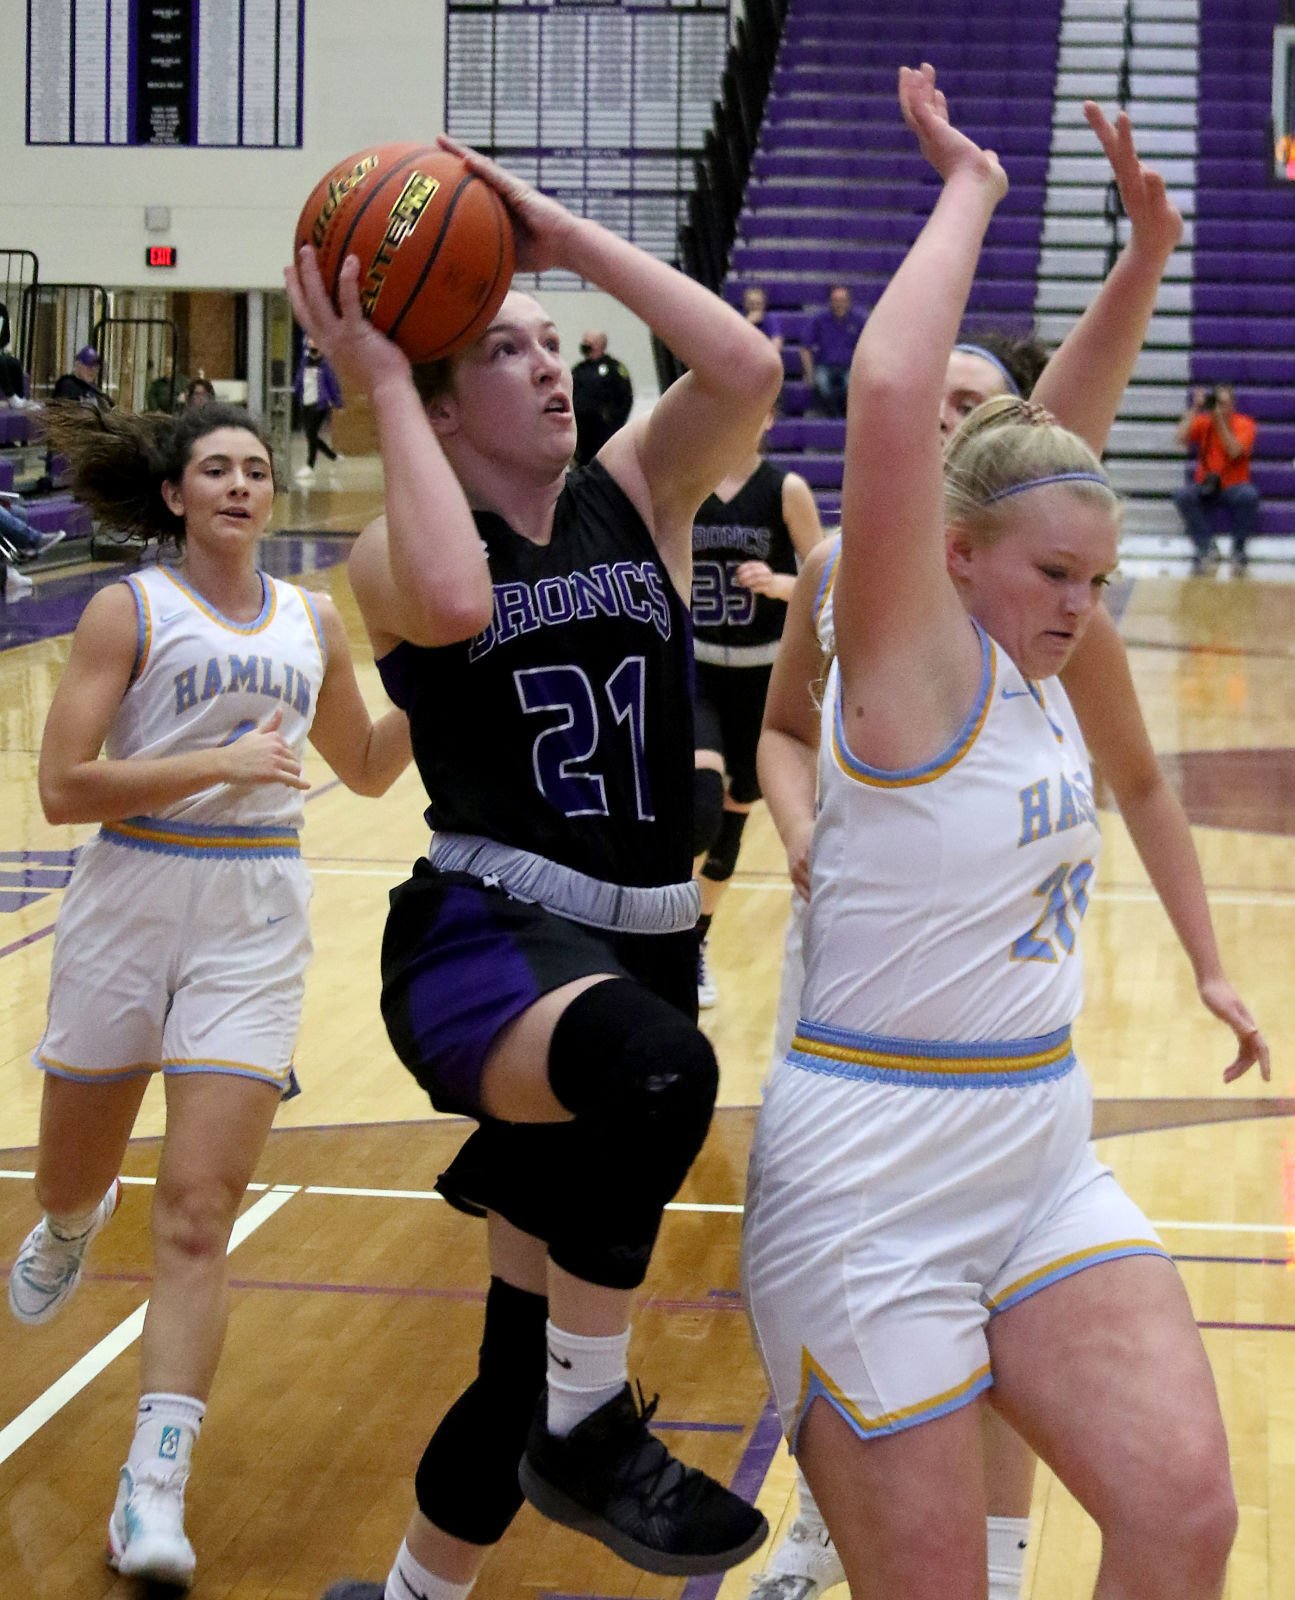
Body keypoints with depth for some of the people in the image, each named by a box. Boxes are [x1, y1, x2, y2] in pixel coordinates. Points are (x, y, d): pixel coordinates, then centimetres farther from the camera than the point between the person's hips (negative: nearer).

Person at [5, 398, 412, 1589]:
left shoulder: (313, 620, 9)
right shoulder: (129, 609, -3)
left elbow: (367, 768, 21)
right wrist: (221, 763, -18)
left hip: (257, 921, 1)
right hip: (129, 903, -1)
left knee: (198, 1212, -8)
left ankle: (155, 1491, -9)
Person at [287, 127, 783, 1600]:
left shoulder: (635, 499, 8)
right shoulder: (391, 554, -2)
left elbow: (746, 366, -9)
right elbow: (454, 599, -28)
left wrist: (567, 238, -5)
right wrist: (383, 390, -17)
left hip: (640, 946, 5)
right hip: (483, 940, -5)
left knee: (533, 1342, 12)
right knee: (656, 1067, -40)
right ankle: (591, 1433, -19)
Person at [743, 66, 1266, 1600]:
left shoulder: (1029, 666, 7)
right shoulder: (916, 657, -13)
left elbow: (1062, 423, 18)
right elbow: (887, 390, -28)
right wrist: (969, 190, -16)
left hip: (1044, 1162, 7)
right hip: (875, 1185, -7)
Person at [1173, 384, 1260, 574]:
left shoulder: (1244, 424, -1)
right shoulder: (1203, 422, 4)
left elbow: (1234, 451, -18)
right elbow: (1181, 438, -13)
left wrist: (1220, 420, -22)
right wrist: (1195, 408, -13)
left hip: (1233, 488, -1)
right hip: (1205, 488, 1)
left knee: (1249, 495, -36)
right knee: (1182, 495, -31)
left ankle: (1239, 548, -14)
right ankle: (1204, 547, -17)